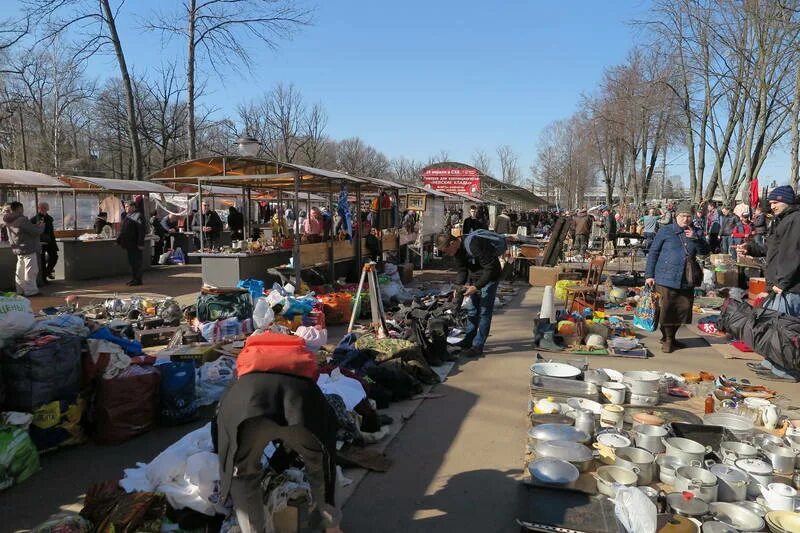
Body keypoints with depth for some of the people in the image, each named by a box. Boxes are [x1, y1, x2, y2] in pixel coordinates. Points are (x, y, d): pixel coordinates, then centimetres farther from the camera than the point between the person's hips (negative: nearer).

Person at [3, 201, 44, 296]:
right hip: (28, 250, -9)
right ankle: (30, 291, 2)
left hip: (18, 250, 9)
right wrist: (41, 226, 2)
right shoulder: (22, 220, -20)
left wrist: (36, 225, 15)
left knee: (20, 272, 16)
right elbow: (36, 231, -18)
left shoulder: (10, 222, 9)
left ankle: (20, 290, 23)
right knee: (30, 271, -1)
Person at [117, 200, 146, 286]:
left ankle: (138, 280, 2)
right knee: (131, 262, 14)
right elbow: (123, 230, 23)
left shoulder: (139, 216, -11)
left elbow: (141, 231, -17)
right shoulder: (127, 216, 17)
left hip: (135, 244, -9)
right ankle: (133, 279, 22)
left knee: (137, 262, -4)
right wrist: (118, 240, 19)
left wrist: (140, 243, -22)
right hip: (128, 244, 9)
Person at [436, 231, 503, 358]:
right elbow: (461, 270, 4)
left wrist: (476, 287, -31)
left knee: (484, 312, -6)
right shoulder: (458, 250, -5)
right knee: (472, 310, 13)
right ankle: (468, 341, 23)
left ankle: (478, 346, -1)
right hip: (475, 277, 9)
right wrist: (459, 286, -13)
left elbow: (491, 268, -30)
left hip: (490, 277, -8)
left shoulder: (474, 245, -32)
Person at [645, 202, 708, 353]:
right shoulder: (666, 231, -1)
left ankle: (671, 337, 25)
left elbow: (704, 251, 5)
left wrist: (695, 238, -12)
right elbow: (653, 252, 0)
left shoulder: (694, 233, 12)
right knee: (666, 310, -3)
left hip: (686, 280, 5)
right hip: (666, 278, -4)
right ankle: (667, 340, 12)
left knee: (683, 310, 8)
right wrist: (649, 275, -3)